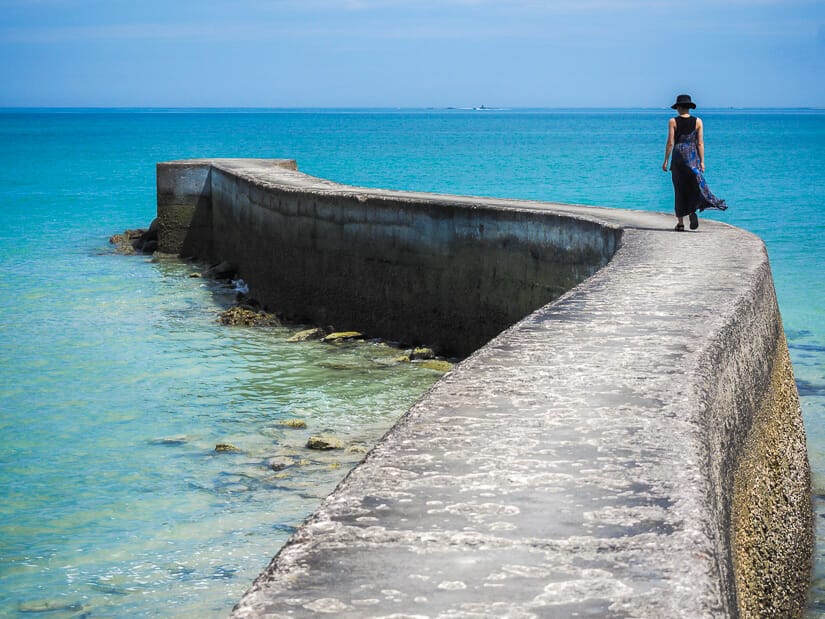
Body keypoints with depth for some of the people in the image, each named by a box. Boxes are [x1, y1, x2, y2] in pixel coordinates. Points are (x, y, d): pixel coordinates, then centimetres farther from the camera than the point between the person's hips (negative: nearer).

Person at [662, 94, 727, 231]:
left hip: (678, 156, -1)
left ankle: (680, 223, 7)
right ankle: (693, 211, -21)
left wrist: (665, 160, 2)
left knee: (679, 189, 6)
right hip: (693, 157, 1)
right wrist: (702, 161, 5)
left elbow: (670, 143, -5)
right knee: (695, 184, 7)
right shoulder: (698, 121, 2)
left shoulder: (673, 122, -3)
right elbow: (700, 143, 1)